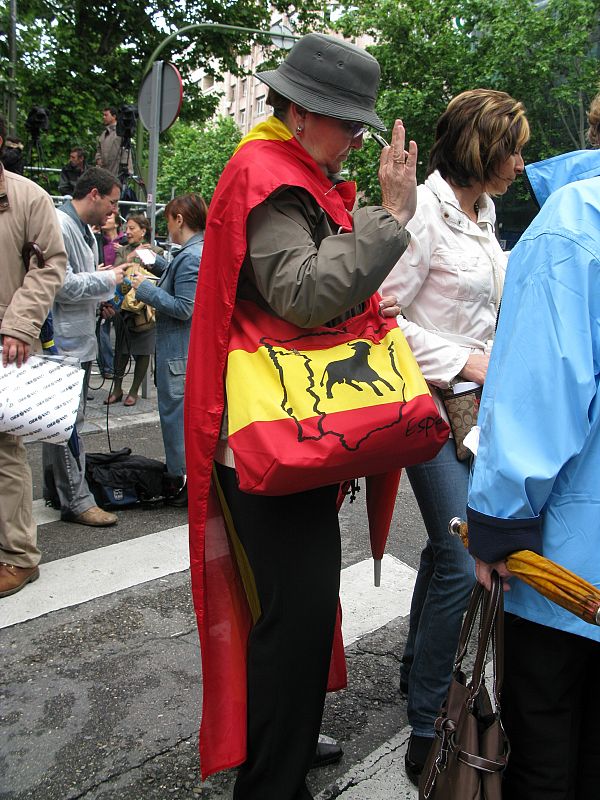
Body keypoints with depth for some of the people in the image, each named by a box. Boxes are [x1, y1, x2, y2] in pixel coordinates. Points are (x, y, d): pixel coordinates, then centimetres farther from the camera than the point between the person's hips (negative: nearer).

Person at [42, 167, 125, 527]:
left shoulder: (85, 229, 16)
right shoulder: (59, 226, -17)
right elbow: (63, 285, -23)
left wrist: (105, 286, 9)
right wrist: (107, 279, -13)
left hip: (79, 338, 11)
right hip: (64, 340, -11)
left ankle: (56, 487, 28)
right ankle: (76, 500, 1)